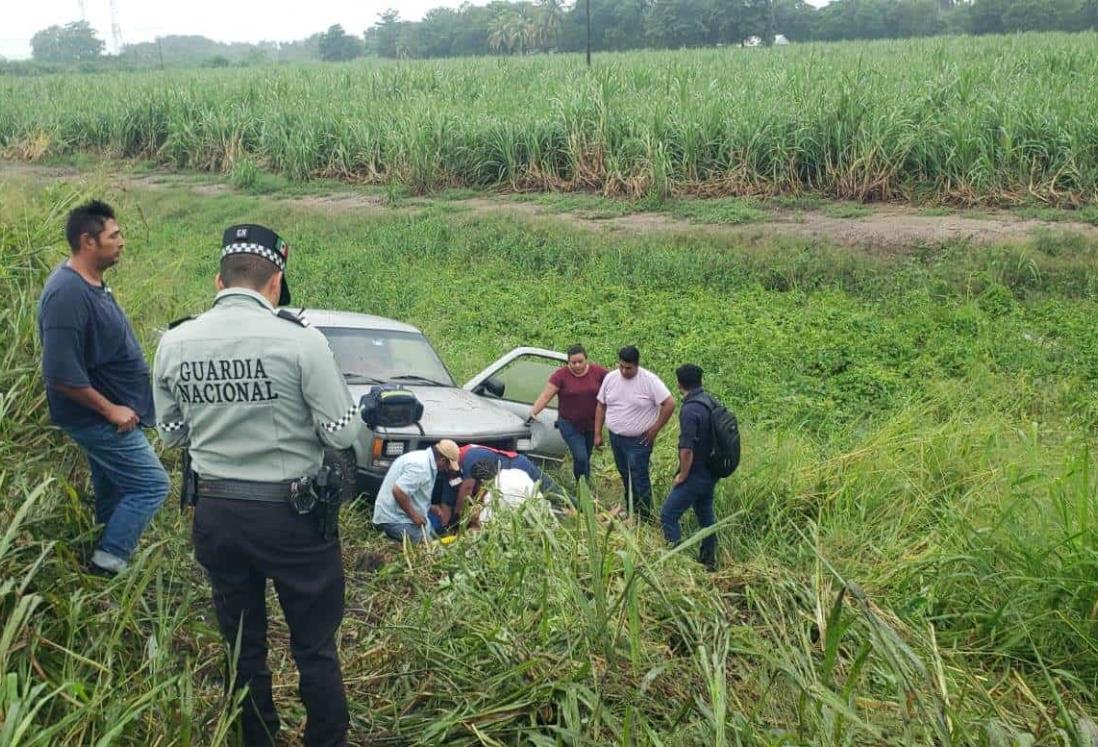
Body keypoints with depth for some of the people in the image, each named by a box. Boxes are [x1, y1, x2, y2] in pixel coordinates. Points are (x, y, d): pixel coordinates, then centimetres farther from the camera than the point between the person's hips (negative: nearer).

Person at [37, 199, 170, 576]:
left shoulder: (91, 281, 5)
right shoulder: (67, 294, -26)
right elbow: (62, 374, -28)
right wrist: (110, 409, -20)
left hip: (107, 415, 10)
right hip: (98, 418, -10)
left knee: (114, 489, 18)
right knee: (151, 486, -7)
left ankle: (106, 562, 30)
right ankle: (107, 564, 2)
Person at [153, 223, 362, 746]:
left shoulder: (174, 343, -3)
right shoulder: (299, 340, -18)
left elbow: (171, 433, 8)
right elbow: (342, 433, -12)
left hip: (215, 512, 4)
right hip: (291, 513, -4)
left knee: (241, 648, 19)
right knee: (314, 648, 12)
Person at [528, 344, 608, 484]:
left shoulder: (598, 372, -6)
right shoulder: (561, 375, -12)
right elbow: (545, 396, -14)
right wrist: (533, 412, -24)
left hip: (591, 425, 3)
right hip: (570, 425, -3)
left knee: (586, 459, 14)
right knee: (580, 458, -14)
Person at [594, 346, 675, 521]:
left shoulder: (649, 380, -16)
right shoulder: (610, 378, 0)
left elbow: (669, 404, -15)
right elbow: (601, 406, 9)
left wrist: (655, 430, -11)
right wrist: (598, 434, 7)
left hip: (639, 440, -5)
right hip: (615, 438, 6)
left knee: (639, 479, -4)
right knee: (625, 477, 17)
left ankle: (644, 518, 5)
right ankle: (630, 512, 31)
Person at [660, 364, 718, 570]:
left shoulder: (690, 410, -24)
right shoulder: (710, 403, 3)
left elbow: (687, 449, -27)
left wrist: (683, 475, -12)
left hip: (696, 474, -9)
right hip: (710, 473, 9)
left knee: (668, 516, -2)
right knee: (705, 515, 21)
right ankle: (708, 559, 31)